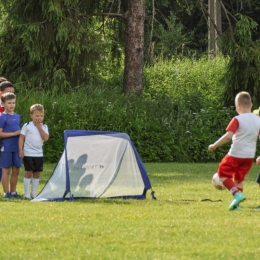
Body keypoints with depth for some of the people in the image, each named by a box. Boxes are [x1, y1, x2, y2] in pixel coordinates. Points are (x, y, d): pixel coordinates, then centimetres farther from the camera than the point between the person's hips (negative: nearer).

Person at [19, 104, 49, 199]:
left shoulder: (44, 127, 6)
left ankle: (34, 193, 15)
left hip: (39, 154, 3)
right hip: (28, 154, -3)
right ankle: (27, 193, 2)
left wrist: (39, 127, -10)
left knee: (37, 173, 7)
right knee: (28, 173, -4)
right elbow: (21, 138, -2)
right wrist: (21, 150, -10)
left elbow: (46, 138, -9)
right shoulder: (27, 126, -2)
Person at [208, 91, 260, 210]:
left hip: (235, 155, -6)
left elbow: (228, 136, -23)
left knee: (223, 174, 9)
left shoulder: (237, 120, -13)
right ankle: (236, 204, 16)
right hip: (249, 156, 6)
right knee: (239, 179, 20)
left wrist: (214, 145, -13)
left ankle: (237, 193, -12)